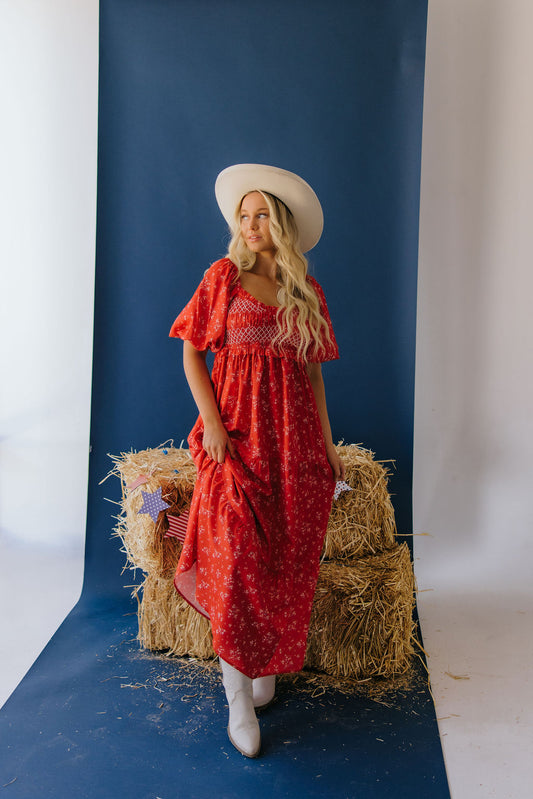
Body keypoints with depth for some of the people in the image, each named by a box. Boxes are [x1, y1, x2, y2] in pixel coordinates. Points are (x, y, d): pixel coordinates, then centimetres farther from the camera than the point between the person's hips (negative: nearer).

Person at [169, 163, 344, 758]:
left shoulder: (308, 291, 12)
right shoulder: (224, 276, 5)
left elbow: (313, 370, 14)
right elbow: (192, 353, 1)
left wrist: (327, 442, 10)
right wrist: (211, 421, -11)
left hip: (295, 431, 3)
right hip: (237, 428, -3)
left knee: (287, 557, 4)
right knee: (235, 555, -10)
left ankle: (269, 666, 24)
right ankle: (239, 702, 1)